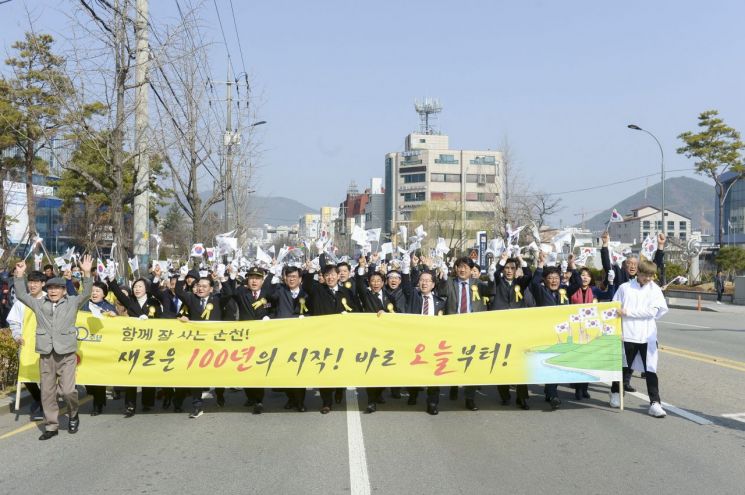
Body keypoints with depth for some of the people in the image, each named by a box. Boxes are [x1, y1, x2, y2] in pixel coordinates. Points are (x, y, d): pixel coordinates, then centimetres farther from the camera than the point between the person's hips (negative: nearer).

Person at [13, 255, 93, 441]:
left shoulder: (73, 302, 7)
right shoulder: (39, 304, 14)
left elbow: (86, 293, -4)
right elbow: (21, 295, 14)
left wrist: (87, 274, -15)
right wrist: (20, 275, 4)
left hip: (66, 354, -3)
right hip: (46, 355, 3)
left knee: (67, 390, -11)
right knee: (47, 392, 6)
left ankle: (73, 414, 17)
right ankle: (51, 426, 17)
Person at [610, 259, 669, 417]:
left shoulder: (655, 289, 2)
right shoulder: (625, 288, 1)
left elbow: (653, 311, -11)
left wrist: (629, 312, -14)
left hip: (648, 336, 0)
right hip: (628, 334, 0)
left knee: (651, 370, -2)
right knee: (625, 367, 15)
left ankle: (655, 403, 2)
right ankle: (615, 392, 36)